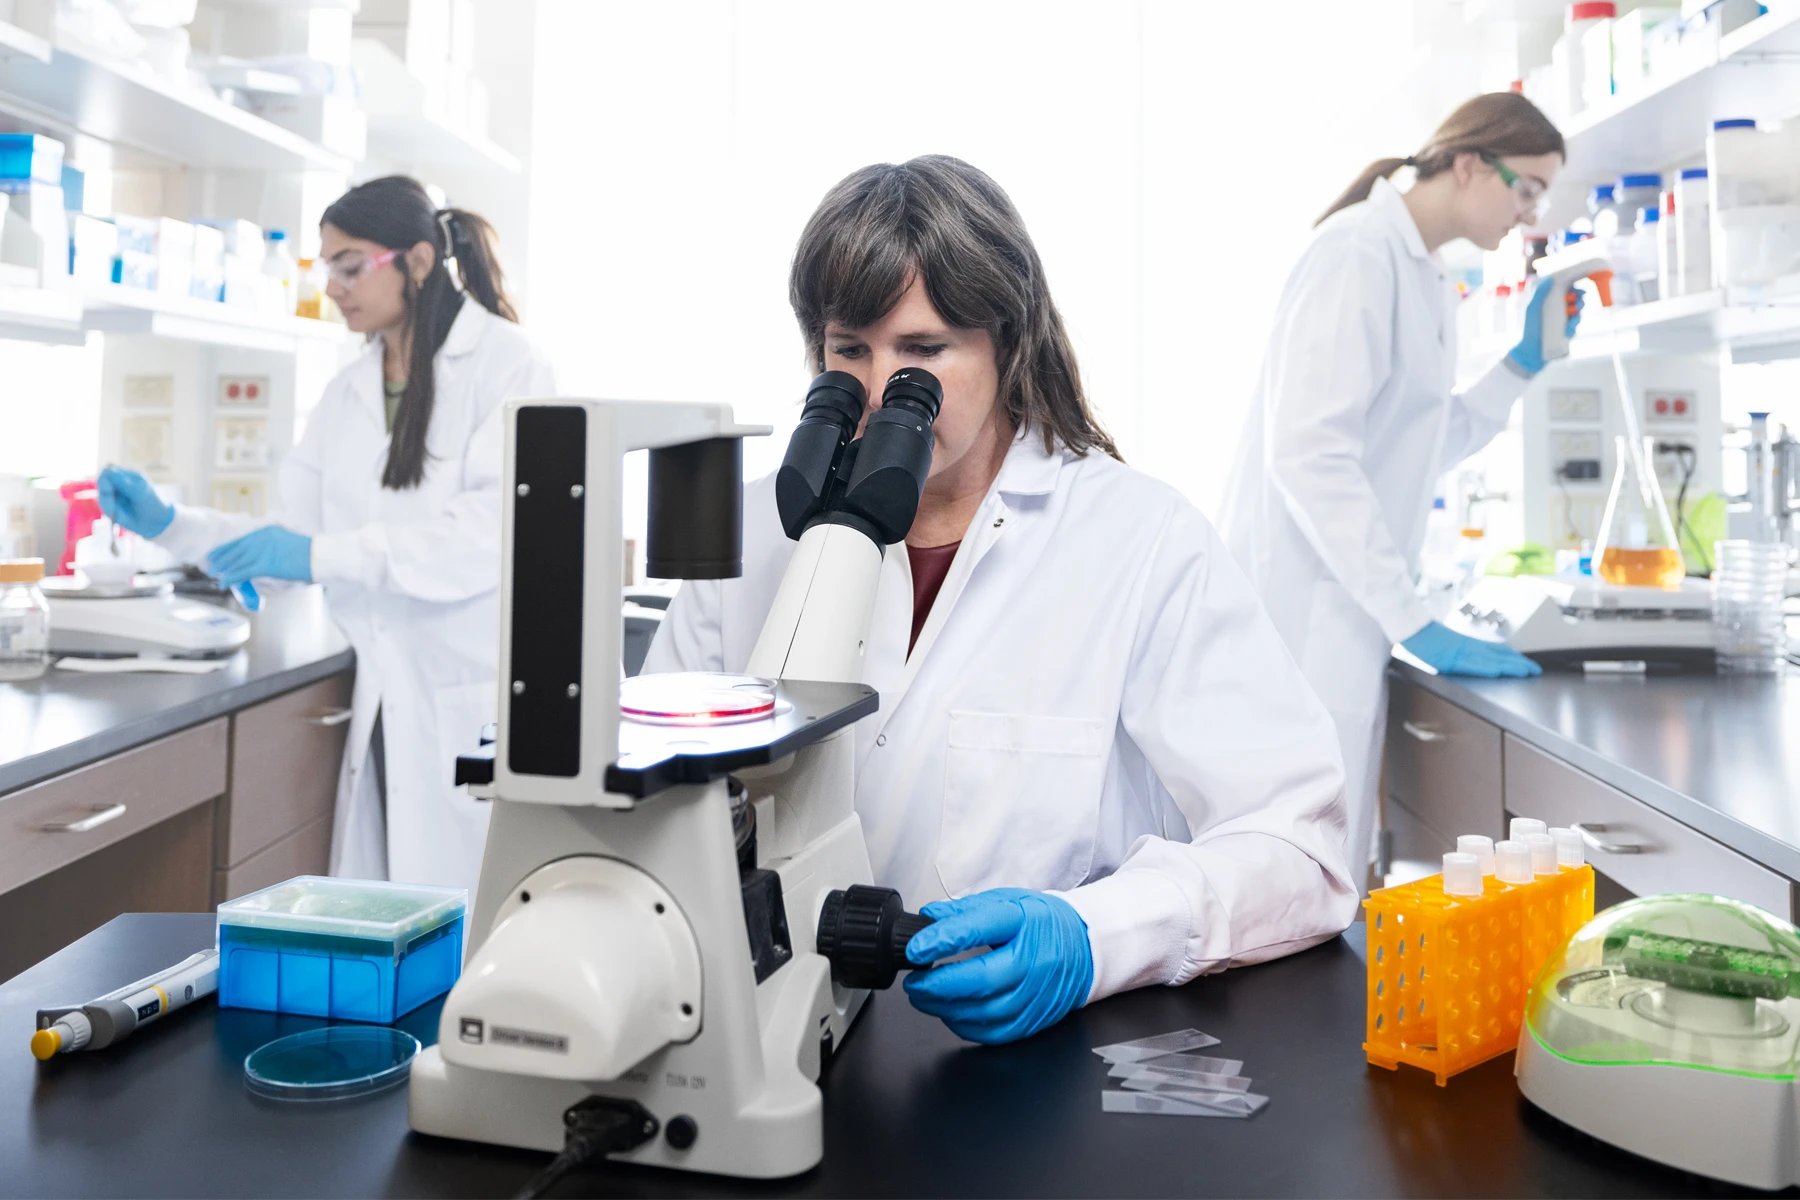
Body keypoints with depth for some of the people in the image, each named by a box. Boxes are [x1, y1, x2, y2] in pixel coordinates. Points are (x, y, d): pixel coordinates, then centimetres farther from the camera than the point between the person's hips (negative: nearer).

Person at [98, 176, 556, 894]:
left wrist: (321, 556, -22)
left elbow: (498, 526, -19)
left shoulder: (504, 361, -6)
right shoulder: (349, 393, 16)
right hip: (386, 703, 6)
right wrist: (169, 525, 7)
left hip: (481, 703, -6)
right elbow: (302, 534, 17)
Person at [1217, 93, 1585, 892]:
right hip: (1304, 610, -10)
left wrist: (1526, 361, 17)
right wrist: (1413, 621, -19)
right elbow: (1309, 451, -21)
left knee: (1334, 876, 12)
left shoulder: (1427, 282, 19)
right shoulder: (1360, 252, -11)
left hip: (1349, 613, 10)